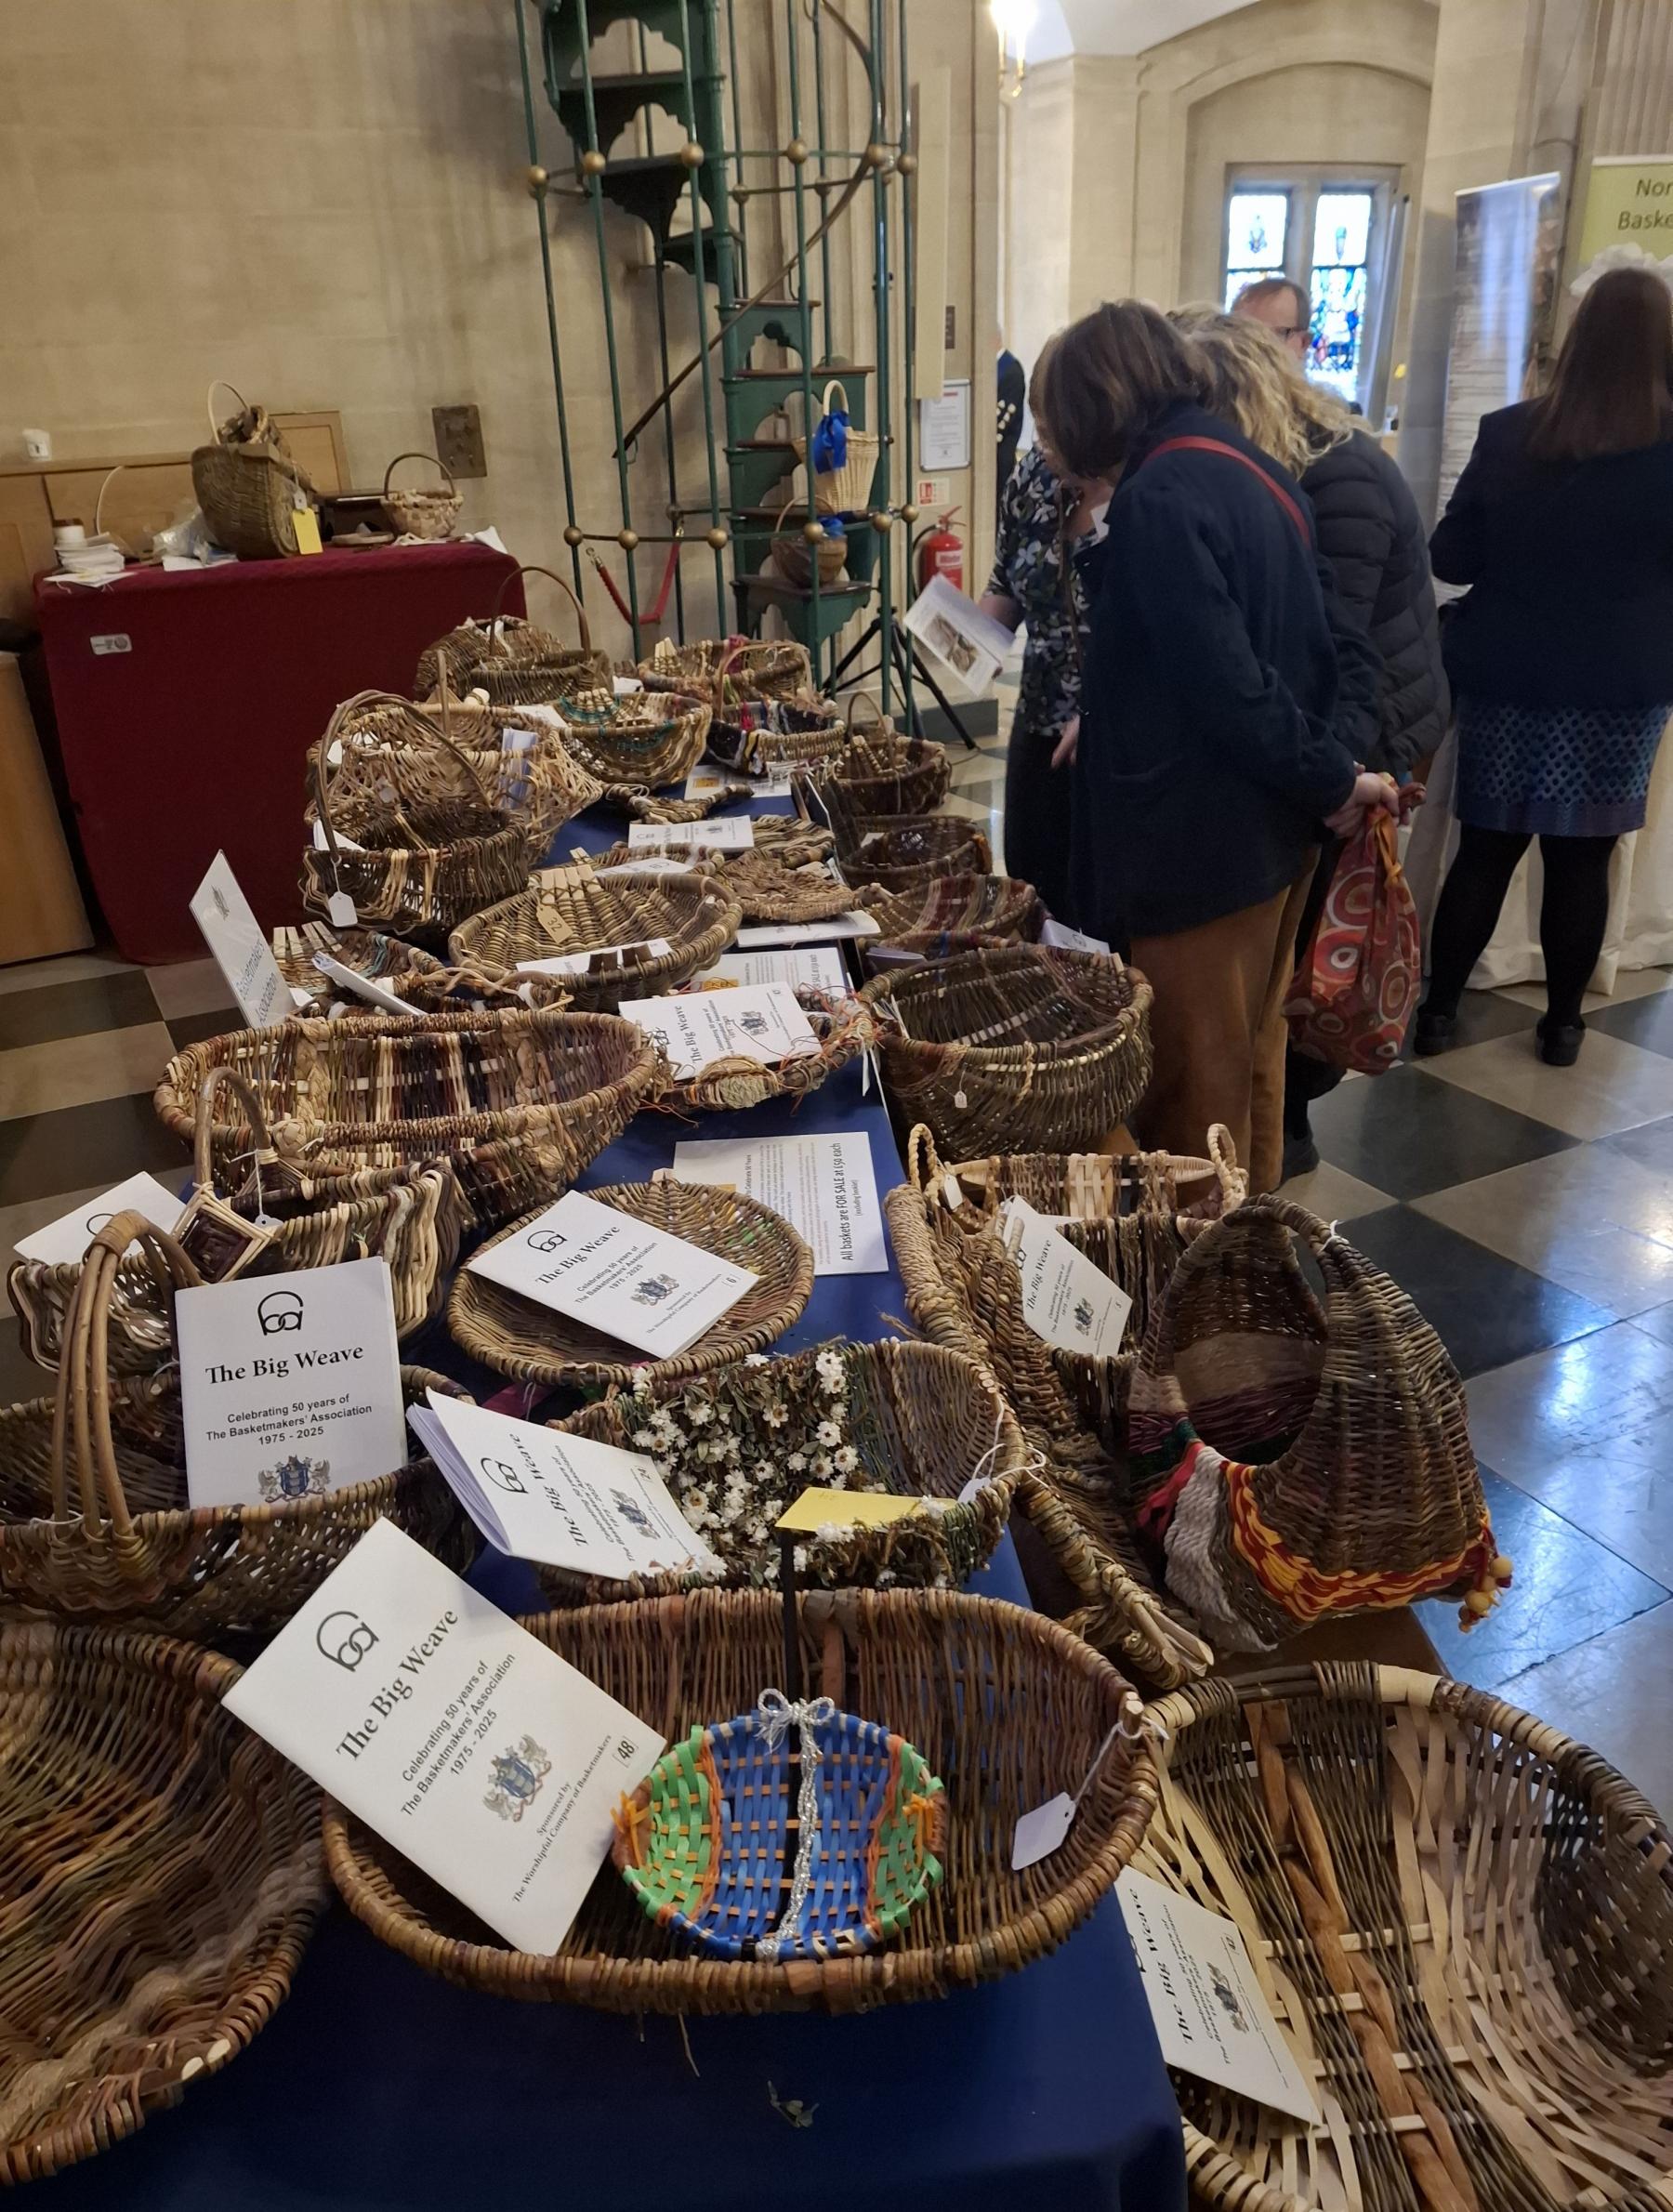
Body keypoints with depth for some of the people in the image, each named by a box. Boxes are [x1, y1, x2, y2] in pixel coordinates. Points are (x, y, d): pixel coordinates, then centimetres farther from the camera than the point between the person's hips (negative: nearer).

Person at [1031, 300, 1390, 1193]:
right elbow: (1336, 636, 10)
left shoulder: (1157, 498, -19)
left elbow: (1224, 683, -24)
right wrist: (1340, 762, -2)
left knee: (1195, 1070, 5)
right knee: (1251, 1044, 21)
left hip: (1202, 834, -9)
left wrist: (1328, 780, -12)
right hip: (1275, 821, 9)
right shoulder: (1252, 468, 10)